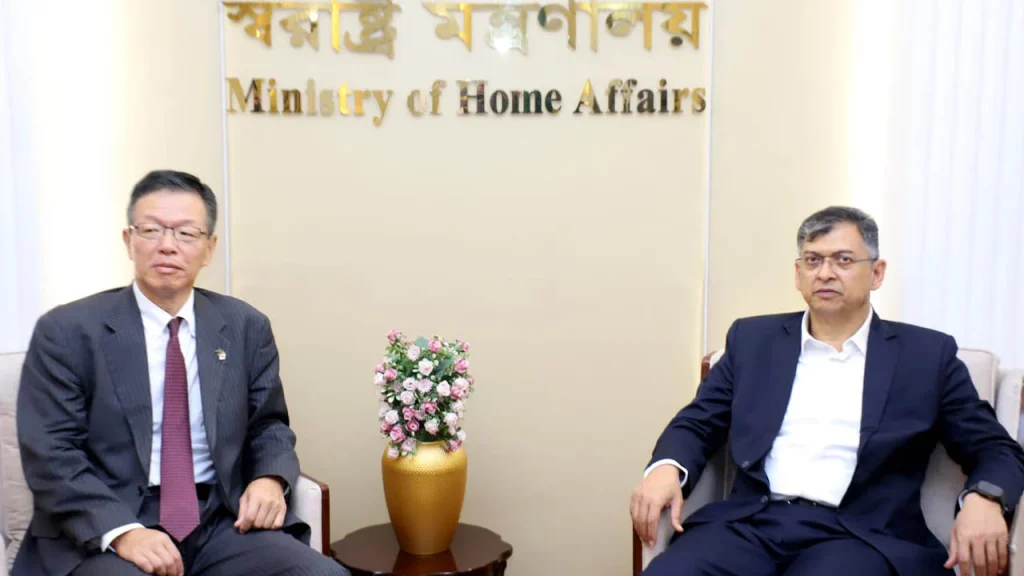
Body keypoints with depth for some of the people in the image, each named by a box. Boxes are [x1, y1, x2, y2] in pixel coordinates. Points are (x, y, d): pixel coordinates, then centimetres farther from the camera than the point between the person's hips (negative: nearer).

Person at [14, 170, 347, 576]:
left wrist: (270, 478, -8)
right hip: (103, 534, -2)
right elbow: (50, 454, -6)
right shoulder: (67, 331, 0)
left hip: (223, 524, 3)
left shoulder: (247, 327, 9)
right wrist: (121, 531, -21)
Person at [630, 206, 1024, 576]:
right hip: (752, 522, 1)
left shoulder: (927, 353, 11)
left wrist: (982, 499, -13)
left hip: (862, 535, 0)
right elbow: (697, 423, 13)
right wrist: (666, 468, -10)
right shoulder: (753, 339, 15)